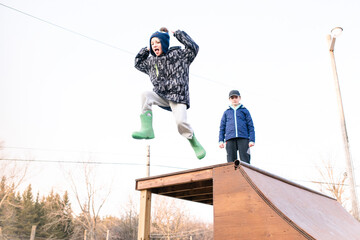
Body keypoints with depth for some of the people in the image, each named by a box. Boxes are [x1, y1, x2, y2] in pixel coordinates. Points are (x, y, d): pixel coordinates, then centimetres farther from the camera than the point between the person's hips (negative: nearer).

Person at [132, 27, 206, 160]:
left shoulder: (178, 54, 2)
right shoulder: (151, 62, 17)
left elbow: (193, 48, -11)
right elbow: (138, 64, 32)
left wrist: (178, 34, -6)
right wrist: (145, 51, 19)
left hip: (177, 96, -5)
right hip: (161, 96, 5)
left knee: (181, 121, -23)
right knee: (146, 95, -23)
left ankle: (195, 144, 4)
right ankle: (147, 128, -29)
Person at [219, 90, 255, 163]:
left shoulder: (245, 111, 16)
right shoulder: (226, 112, 21)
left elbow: (251, 126, 10)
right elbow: (222, 127, 17)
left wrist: (252, 140, -1)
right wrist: (221, 140, 5)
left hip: (243, 138, -1)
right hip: (230, 139, 1)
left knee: (245, 160, -10)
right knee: (231, 161, -4)